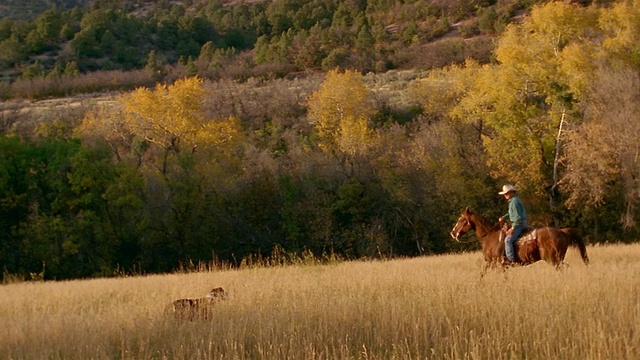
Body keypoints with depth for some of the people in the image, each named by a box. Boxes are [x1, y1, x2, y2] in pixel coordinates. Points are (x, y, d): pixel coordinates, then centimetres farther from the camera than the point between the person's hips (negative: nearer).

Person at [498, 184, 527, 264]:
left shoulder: (514, 202, -17)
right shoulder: (515, 200, 15)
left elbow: (518, 216, -21)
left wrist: (513, 228, -20)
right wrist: (504, 217, 16)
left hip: (518, 224, -11)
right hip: (521, 224, 11)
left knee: (508, 240, -22)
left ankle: (511, 259, -27)